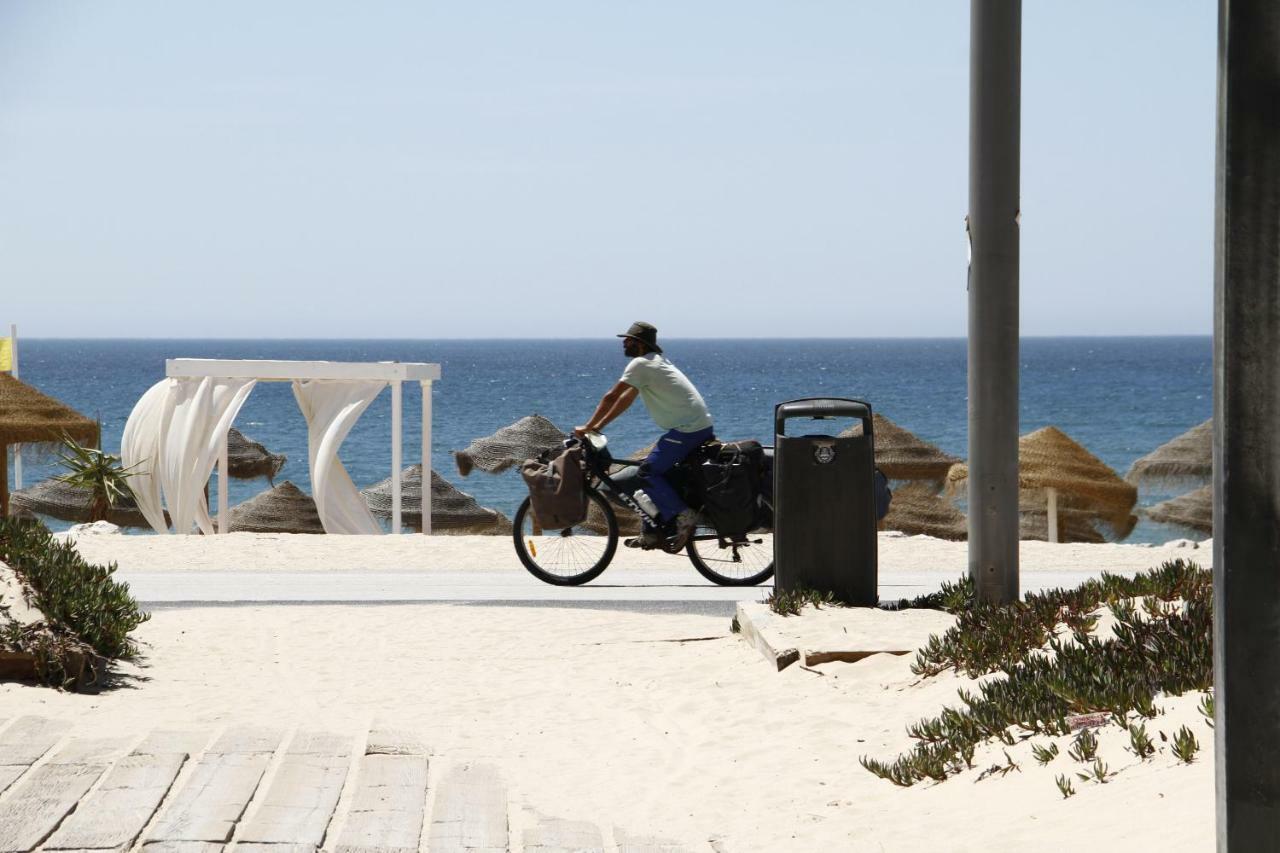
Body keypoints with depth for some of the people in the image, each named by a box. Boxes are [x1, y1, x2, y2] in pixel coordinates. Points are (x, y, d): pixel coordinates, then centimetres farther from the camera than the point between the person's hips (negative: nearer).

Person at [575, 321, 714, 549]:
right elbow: (626, 399, 24)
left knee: (648, 472, -10)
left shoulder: (640, 364, -10)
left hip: (686, 430, -10)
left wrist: (587, 427, -2)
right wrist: (598, 426, 21)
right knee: (658, 471, 14)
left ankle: (683, 515, -16)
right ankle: (653, 533, 13)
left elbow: (611, 398, -10)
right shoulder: (654, 362, 21)